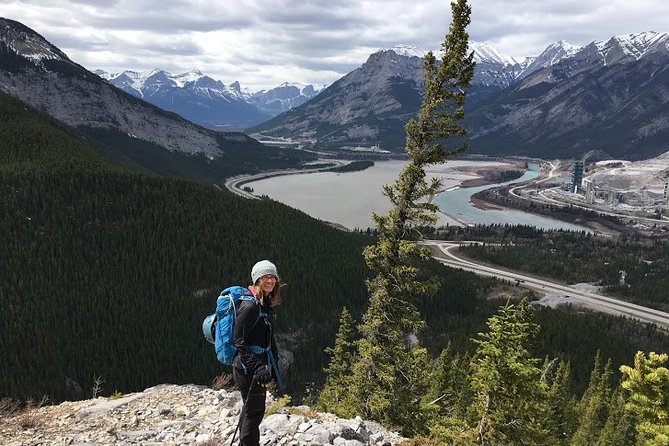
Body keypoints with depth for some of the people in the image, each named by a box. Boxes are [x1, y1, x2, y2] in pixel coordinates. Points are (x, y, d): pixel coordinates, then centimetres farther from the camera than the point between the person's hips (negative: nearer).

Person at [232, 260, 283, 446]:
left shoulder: (266, 304, 8)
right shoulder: (250, 306, -20)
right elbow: (240, 342, -21)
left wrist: (273, 366, 14)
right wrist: (258, 368, -24)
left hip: (260, 365, 10)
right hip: (248, 368, -10)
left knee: (250, 408, 21)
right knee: (255, 411, -3)